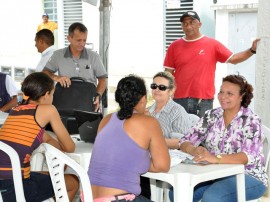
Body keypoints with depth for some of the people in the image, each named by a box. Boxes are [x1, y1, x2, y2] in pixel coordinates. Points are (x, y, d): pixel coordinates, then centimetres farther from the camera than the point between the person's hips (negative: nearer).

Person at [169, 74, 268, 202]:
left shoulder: (251, 121, -9)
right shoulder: (211, 116, 5)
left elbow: (249, 156, -24)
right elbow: (185, 141, -1)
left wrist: (215, 158, -39)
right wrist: (194, 151, -26)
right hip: (213, 174, 5)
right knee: (178, 191, -19)